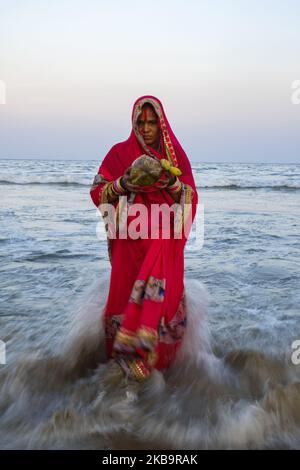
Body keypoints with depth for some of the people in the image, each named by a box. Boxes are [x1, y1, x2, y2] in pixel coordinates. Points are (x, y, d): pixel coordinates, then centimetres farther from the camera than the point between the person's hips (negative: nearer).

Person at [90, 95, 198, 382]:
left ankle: (156, 354, 15)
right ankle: (126, 352, 19)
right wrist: (122, 184, -18)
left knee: (162, 294, -3)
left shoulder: (176, 154, 7)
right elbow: (97, 193, 1)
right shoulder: (120, 152, 3)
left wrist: (174, 183, -18)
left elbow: (192, 198, 2)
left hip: (164, 240, 1)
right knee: (129, 293, 0)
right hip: (131, 240, -1)